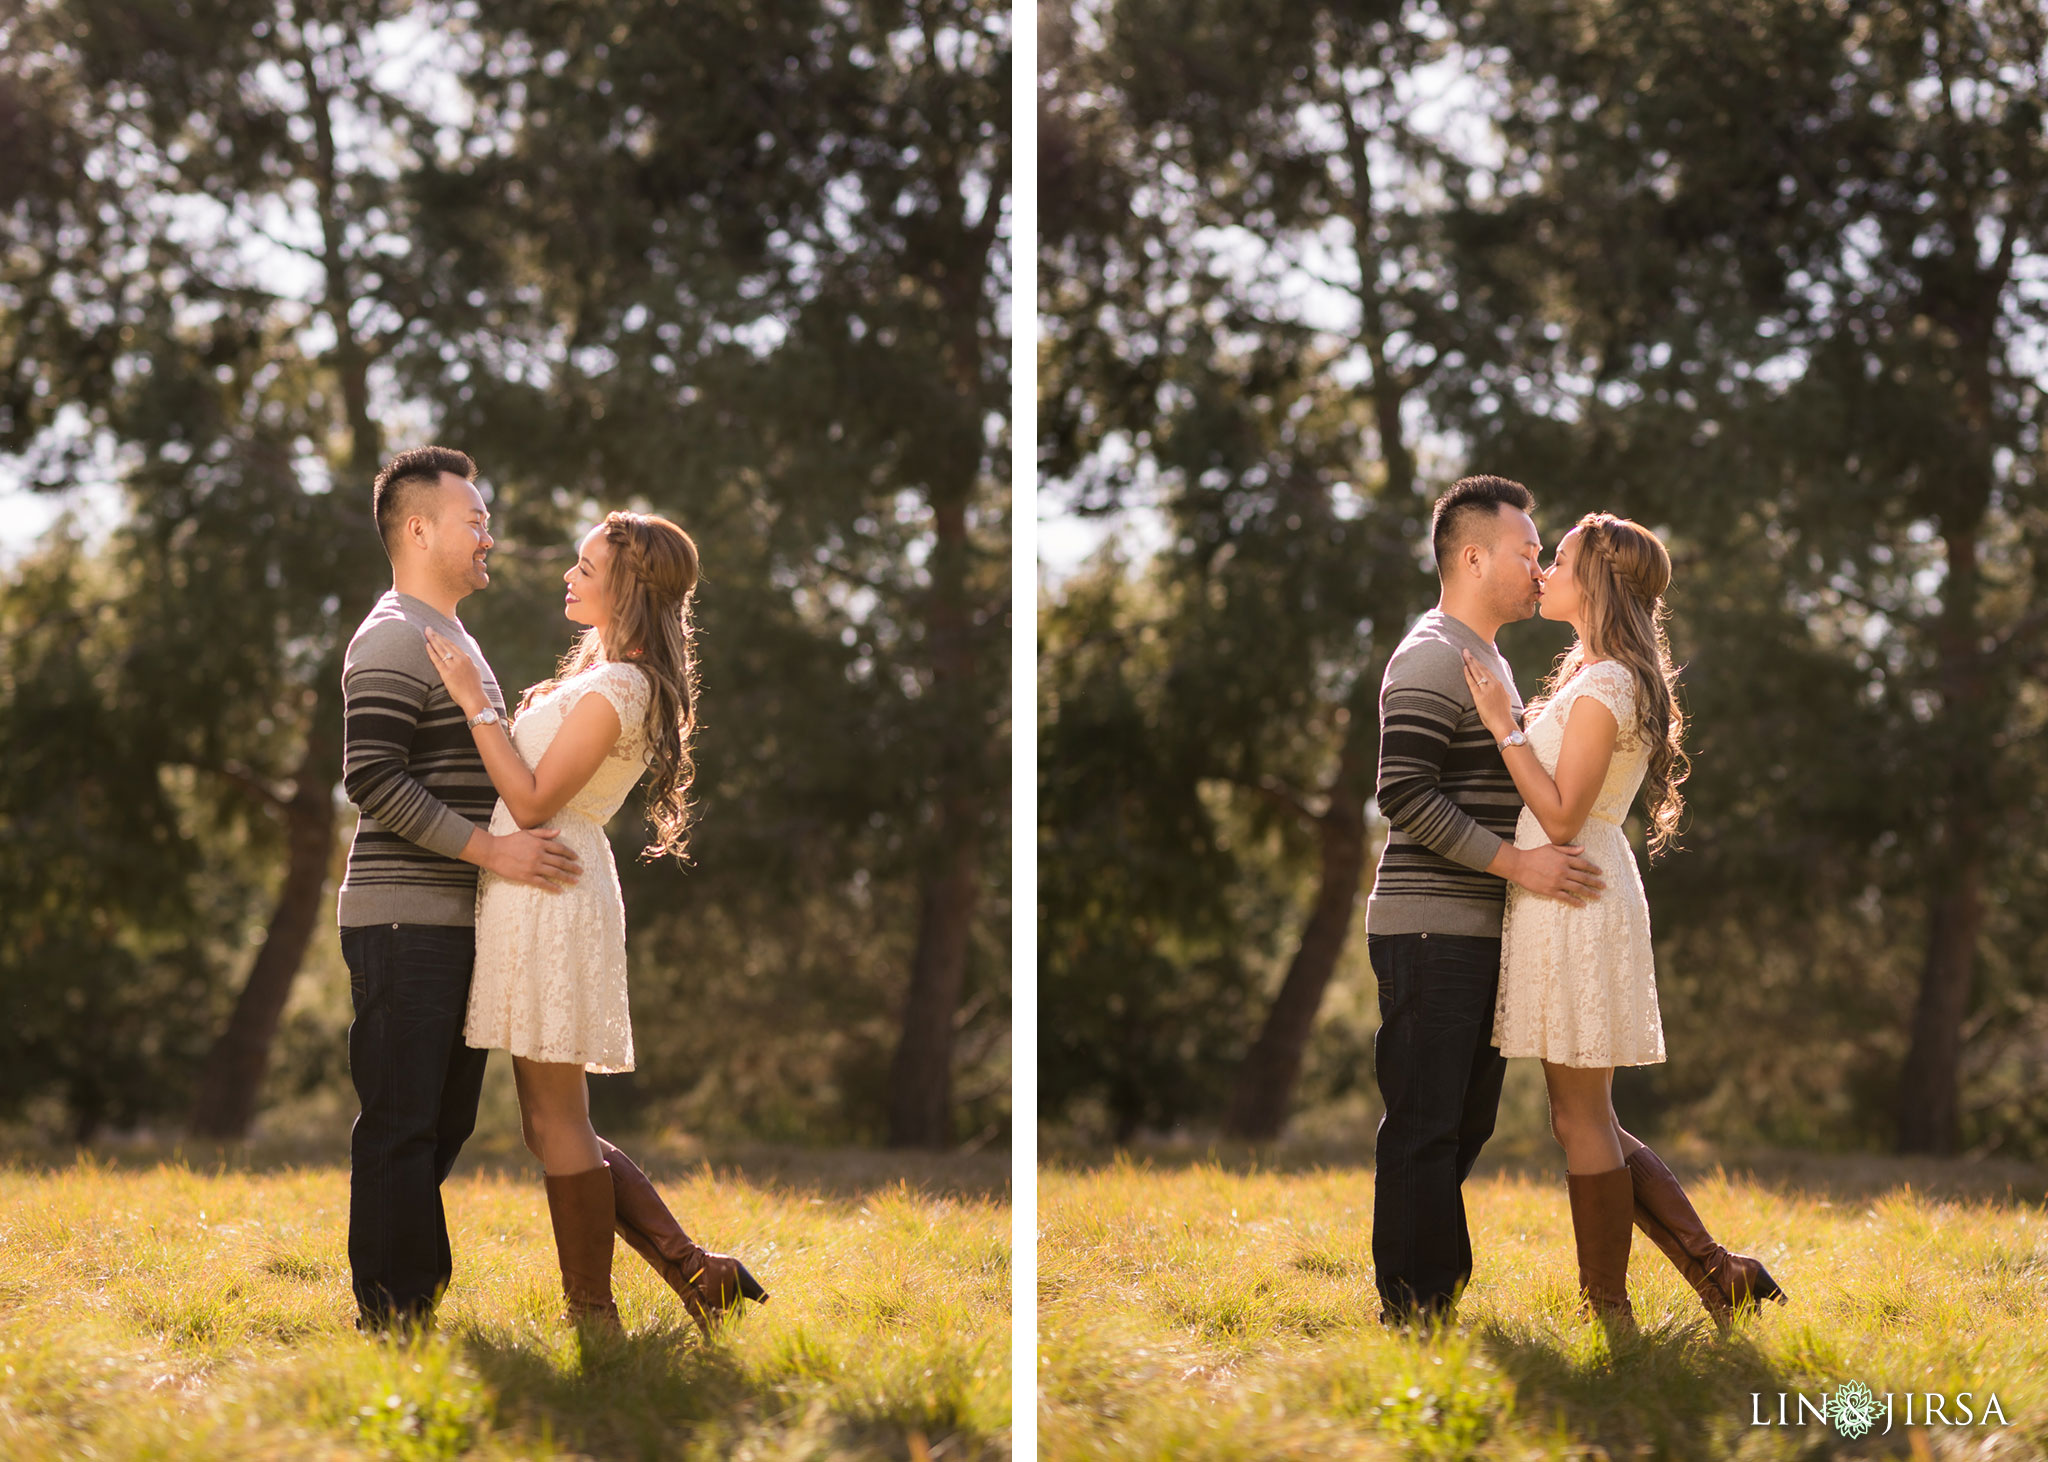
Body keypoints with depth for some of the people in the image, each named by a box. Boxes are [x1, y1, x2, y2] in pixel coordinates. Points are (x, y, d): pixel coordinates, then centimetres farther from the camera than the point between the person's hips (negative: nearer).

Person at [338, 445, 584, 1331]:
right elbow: (372, 778, -21)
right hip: (405, 924, -10)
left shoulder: (453, 639, 22)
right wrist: (490, 849, -22)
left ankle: (412, 1305, 19)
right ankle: (391, 1316, -4)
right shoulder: (393, 640, -11)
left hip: (454, 923, 10)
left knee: (442, 1121, 12)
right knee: (402, 1124, -7)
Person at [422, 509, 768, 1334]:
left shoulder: (613, 690, -16)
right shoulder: (600, 666, 16)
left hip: (549, 888, -10)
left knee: (555, 1121, -3)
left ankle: (592, 1318, 3)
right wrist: (532, 712, 15)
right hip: (544, 894, 10)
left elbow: (532, 802, -18)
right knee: (553, 1125, 12)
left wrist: (475, 701, -16)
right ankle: (693, 1272, 11)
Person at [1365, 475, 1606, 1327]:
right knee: (1426, 1124, -6)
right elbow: (1405, 794, -21)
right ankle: (1414, 1310, -1)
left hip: (1478, 933, 10)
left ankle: (1435, 1293, 20)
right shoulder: (1433, 658, -12)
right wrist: (1516, 863, -23)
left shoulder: (1485, 659, 20)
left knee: (1464, 1122, 13)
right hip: (1431, 934, -10)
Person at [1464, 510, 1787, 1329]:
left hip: (1574, 899, -10)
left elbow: (1561, 816, -19)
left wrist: (1503, 725, -15)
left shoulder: (1602, 687, -14)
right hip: (1577, 902, 10)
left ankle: (1607, 1314, 4)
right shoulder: (1594, 677, 16)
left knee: (1581, 1120, -3)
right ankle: (1716, 1273, 10)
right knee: (1586, 1122, 12)